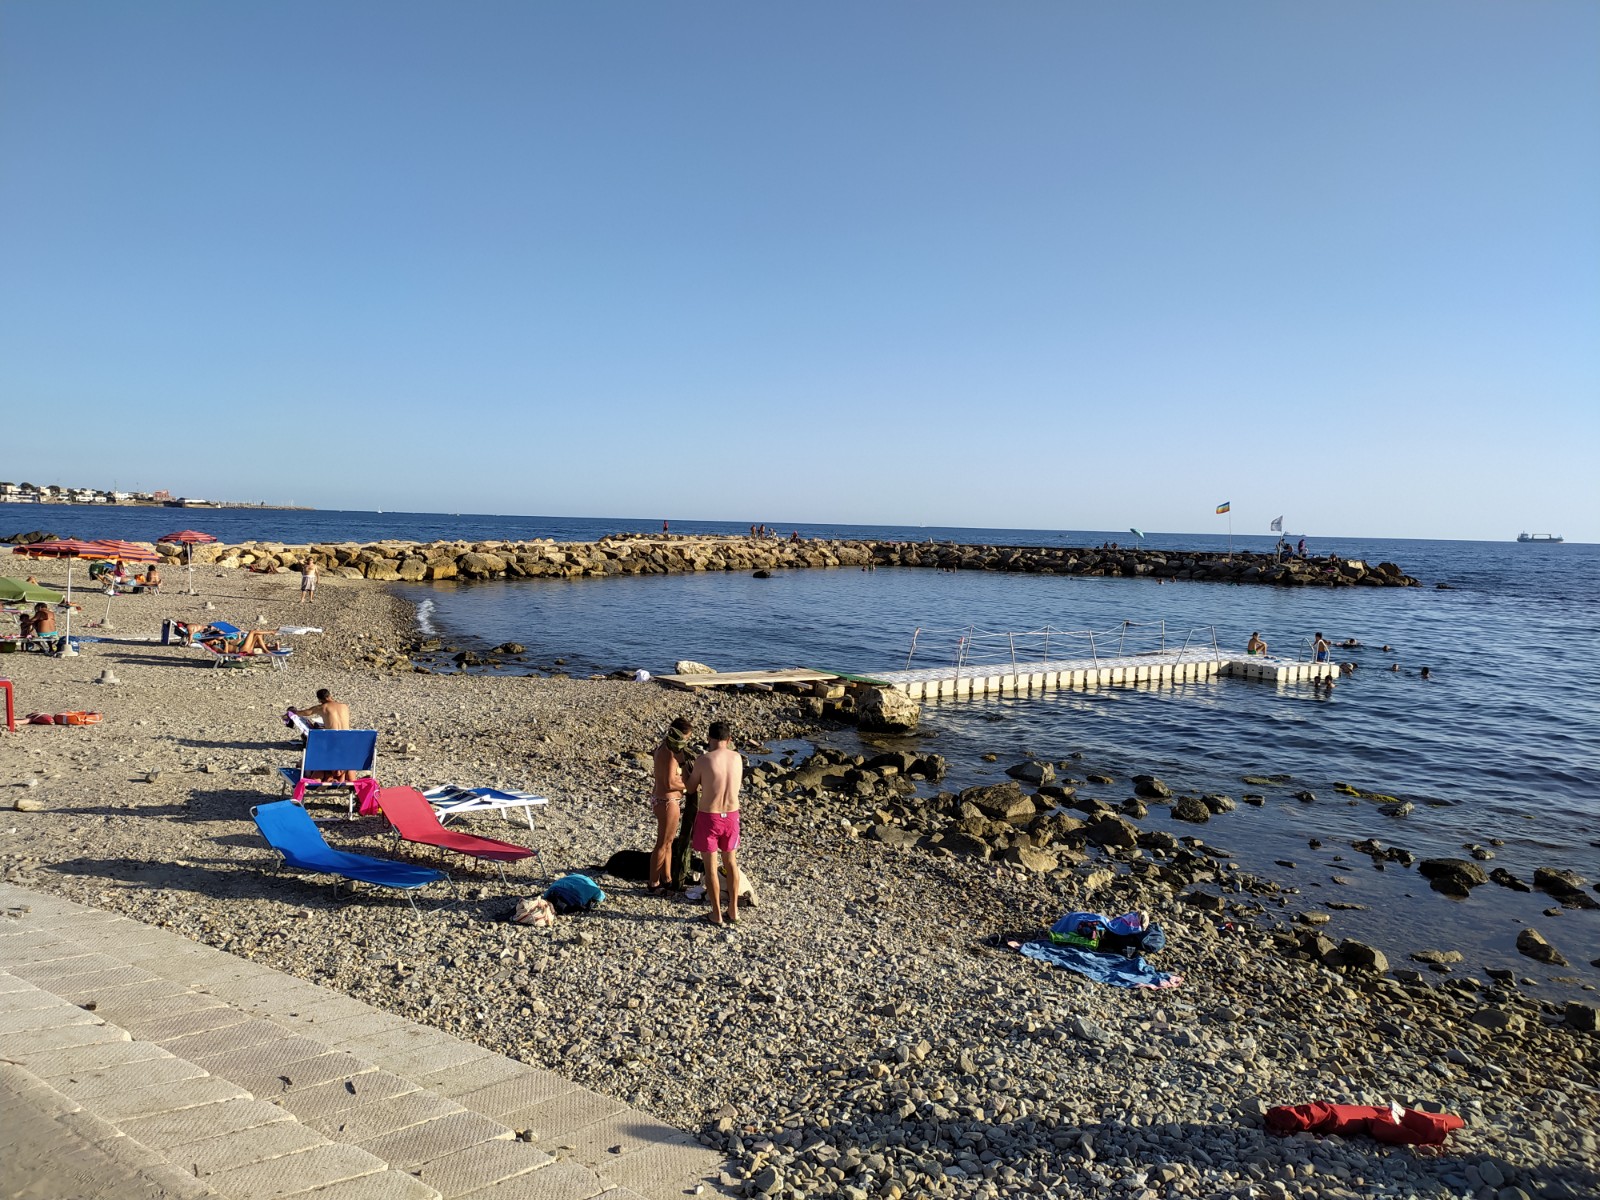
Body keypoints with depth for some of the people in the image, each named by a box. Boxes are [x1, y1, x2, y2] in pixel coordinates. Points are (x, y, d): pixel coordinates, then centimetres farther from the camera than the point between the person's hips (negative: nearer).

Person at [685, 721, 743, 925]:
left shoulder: (703, 760, -17)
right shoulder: (737, 758, -4)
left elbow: (691, 788, -2)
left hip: (709, 818, -4)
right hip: (731, 816, 4)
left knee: (711, 867, 9)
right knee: (731, 862, 20)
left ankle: (717, 915, 17)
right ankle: (733, 910, 28)